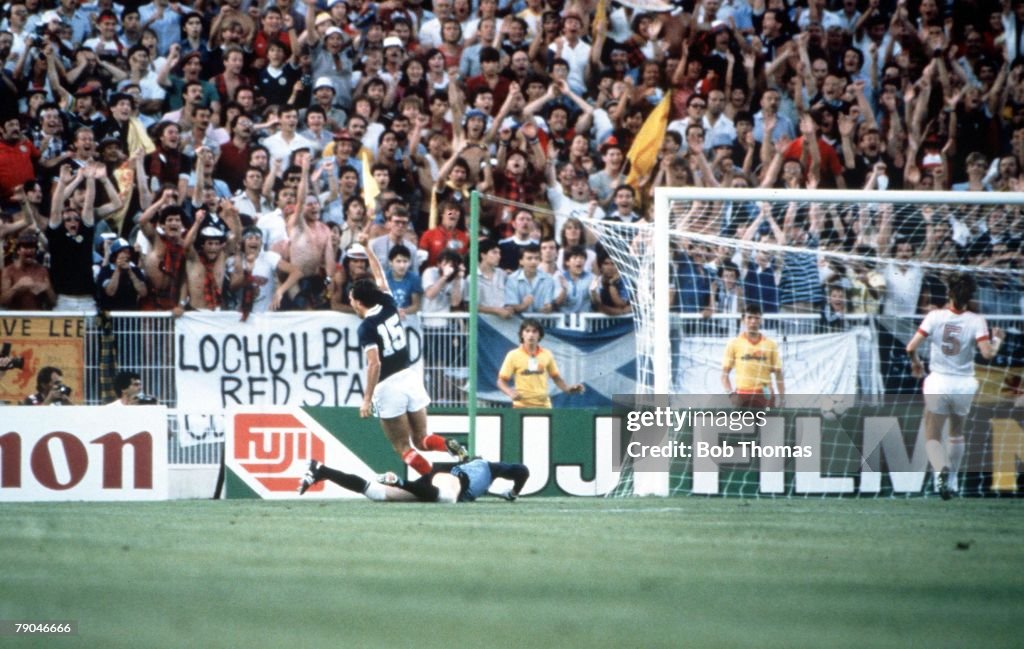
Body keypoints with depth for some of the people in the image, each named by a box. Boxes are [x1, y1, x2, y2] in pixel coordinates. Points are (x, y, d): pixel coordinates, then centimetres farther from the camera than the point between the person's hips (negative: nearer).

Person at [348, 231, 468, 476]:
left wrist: (367, 399, -14)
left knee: (403, 447, 3)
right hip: (411, 378, 6)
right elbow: (380, 277, 23)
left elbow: (374, 364, -19)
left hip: (388, 386, -6)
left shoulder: (367, 327, -12)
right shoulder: (389, 307, 6)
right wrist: (367, 247, 33)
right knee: (421, 440, 14)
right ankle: (450, 446, -17)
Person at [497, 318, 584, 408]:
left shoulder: (547, 355, 6)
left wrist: (568, 389, -3)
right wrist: (510, 392, -20)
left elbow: (556, 377, 16)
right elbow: (501, 381, 0)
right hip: (522, 406, -2)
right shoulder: (513, 356, -1)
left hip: (543, 405, 2)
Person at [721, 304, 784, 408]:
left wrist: (781, 398, -1)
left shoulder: (770, 345, 7)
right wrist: (731, 394, -11)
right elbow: (724, 374, 4)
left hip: (764, 396, 1)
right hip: (741, 395, -1)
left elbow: (778, 374, 8)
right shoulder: (734, 344, 3)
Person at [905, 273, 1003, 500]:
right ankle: (952, 480, 29)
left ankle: (941, 469, -25)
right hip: (964, 385, 1)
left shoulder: (935, 316, -8)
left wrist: (915, 362, 12)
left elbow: (911, 347, -10)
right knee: (957, 434, 26)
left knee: (932, 436, 5)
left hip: (938, 382, -1)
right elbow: (987, 353, -17)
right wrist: (997, 340, 5)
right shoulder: (976, 321, -9)